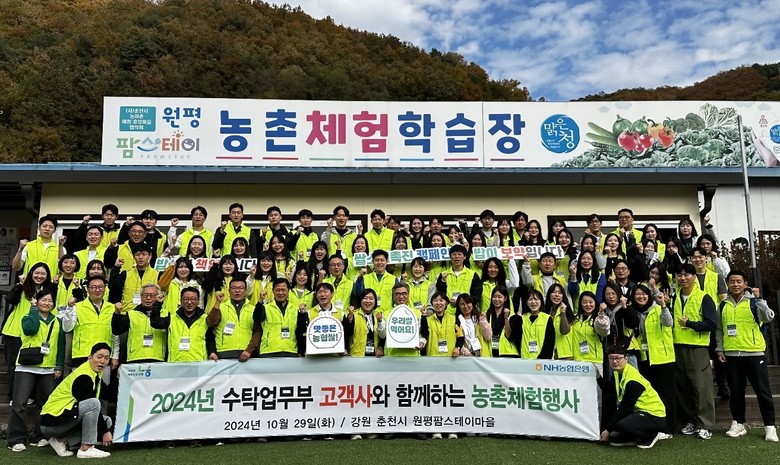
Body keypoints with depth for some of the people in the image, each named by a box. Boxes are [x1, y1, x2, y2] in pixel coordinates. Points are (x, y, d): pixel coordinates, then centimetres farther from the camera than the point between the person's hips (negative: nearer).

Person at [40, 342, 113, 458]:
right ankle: (86, 449, -19)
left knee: (107, 421, 5)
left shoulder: (94, 373, 8)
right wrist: (105, 431, -13)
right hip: (51, 419, -10)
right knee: (93, 403, -28)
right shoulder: (83, 377, -22)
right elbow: (93, 406, -20)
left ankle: (62, 440, 3)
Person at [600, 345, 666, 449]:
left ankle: (651, 436, -4)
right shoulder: (617, 372, 3)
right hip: (638, 410, 9)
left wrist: (608, 430, -18)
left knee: (623, 425, -31)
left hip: (654, 416, -9)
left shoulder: (633, 380, -24)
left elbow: (625, 408, -22)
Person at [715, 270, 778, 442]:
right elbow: (719, 330, 13)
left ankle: (770, 426, 12)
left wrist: (758, 298, -21)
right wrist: (720, 349, 7)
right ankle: (738, 424, 20)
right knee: (736, 392, 10)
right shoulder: (723, 305, 9)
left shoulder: (754, 301, 0)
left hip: (754, 353, -3)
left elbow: (768, 318, -17)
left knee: (763, 391, 2)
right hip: (731, 355, 3)